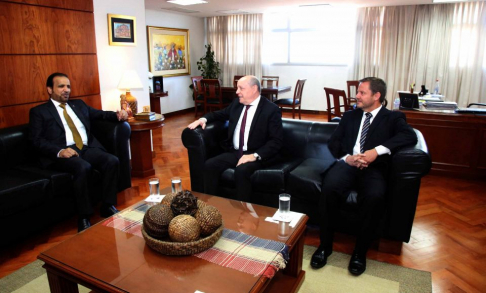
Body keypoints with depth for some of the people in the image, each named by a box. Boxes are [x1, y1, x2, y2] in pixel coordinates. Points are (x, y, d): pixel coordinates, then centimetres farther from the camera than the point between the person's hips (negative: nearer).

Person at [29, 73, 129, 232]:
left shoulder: (79, 104, 25)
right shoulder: (39, 111, 11)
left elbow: (101, 114, 27)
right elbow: (37, 140, 0)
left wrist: (118, 115, 3)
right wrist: (59, 151, -19)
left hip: (87, 148, 5)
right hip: (63, 153, -4)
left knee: (112, 161, -24)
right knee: (83, 167, -36)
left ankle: (108, 206, -9)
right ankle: (84, 217, -22)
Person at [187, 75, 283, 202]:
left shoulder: (271, 110, -10)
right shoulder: (236, 103, 10)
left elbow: (276, 141, -14)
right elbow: (221, 114, 28)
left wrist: (255, 155, -27)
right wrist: (204, 119, 7)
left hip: (257, 156, -6)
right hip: (234, 152, 6)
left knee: (241, 171, -34)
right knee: (209, 165, -16)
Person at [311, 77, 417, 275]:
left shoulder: (393, 118, 13)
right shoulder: (349, 116, 22)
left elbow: (410, 136, -7)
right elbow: (333, 143, 12)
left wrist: (377, 150, -21)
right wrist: (347, 157, -10)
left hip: (373, 168, -2)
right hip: (347, 164, 2)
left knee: (374, 196, -35)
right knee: (329, 187, -31)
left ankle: (360, 251, -13)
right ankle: (325, 245, -13)